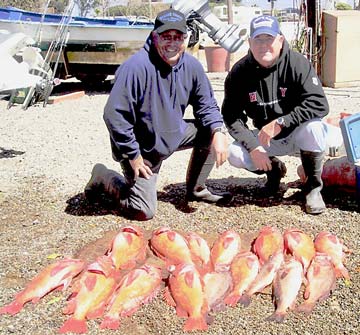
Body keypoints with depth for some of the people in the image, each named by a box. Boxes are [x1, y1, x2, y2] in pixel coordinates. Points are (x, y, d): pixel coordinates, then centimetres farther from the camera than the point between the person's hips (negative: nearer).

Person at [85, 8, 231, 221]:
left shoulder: (191, 66, -9)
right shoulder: (136, 67, -29)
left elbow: (206, 104, 1)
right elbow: (114, 114, -28)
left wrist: (218, 132, -19)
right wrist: (133, 155, -21)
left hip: (173, 134, 6)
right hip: (142, 148, -6)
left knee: (211, 130, -10)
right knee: (144, 211, -7)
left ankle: (196, 190, 10)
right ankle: (102, 178, 20)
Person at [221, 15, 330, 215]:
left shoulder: (297, 64, -20)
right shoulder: (239, 72, -10)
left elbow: (319, 104, -28)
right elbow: (231, 115, -8)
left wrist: (280, 123, -36)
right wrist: (253, 147, -20)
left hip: (297, 135, -3)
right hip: (265, 139, 3)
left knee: (313, 128, -35)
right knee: (235, 154, -20)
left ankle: (313, 187, -8)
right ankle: (274, 169, 15)